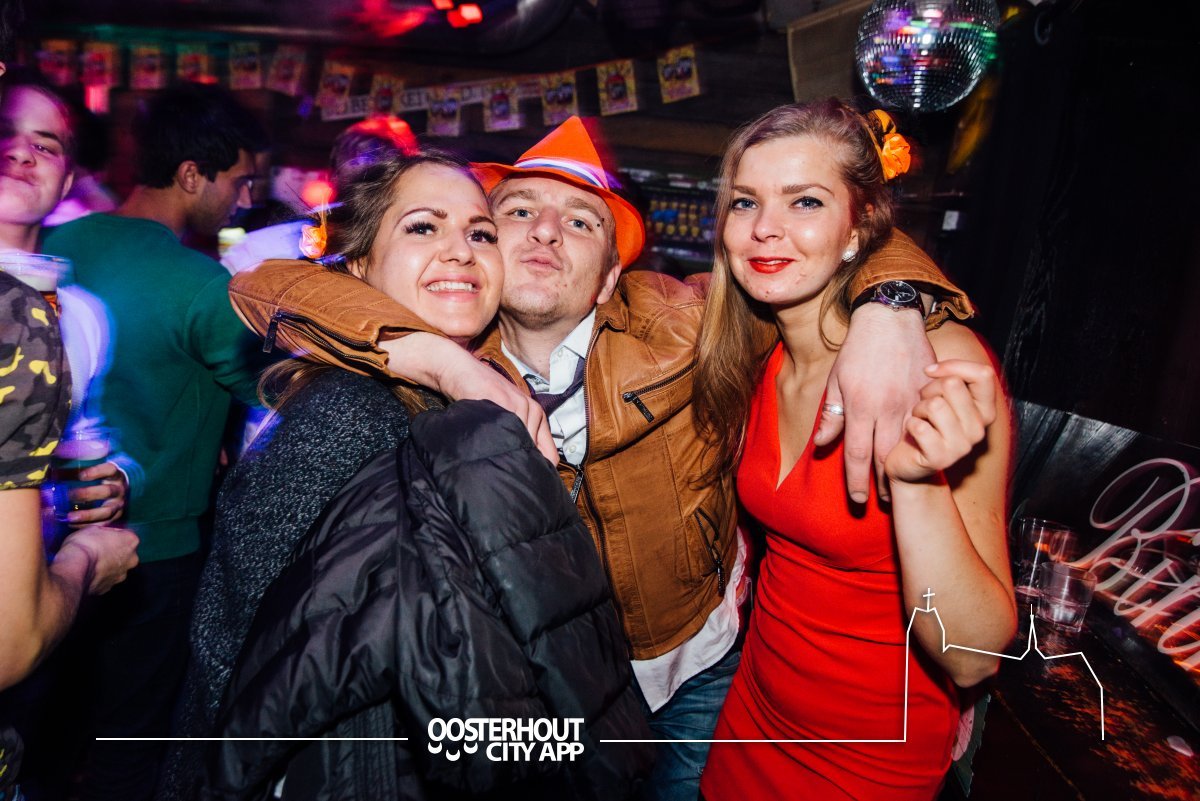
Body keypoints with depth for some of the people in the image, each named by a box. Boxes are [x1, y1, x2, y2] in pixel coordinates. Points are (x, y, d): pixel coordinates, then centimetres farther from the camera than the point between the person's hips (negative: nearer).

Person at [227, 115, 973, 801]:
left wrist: (889, 311, -38)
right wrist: (444, 362, -40)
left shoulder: (673, 320, -21)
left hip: (700, 661, 0)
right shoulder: (456, 341, -18)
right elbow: (262, 287, -27)